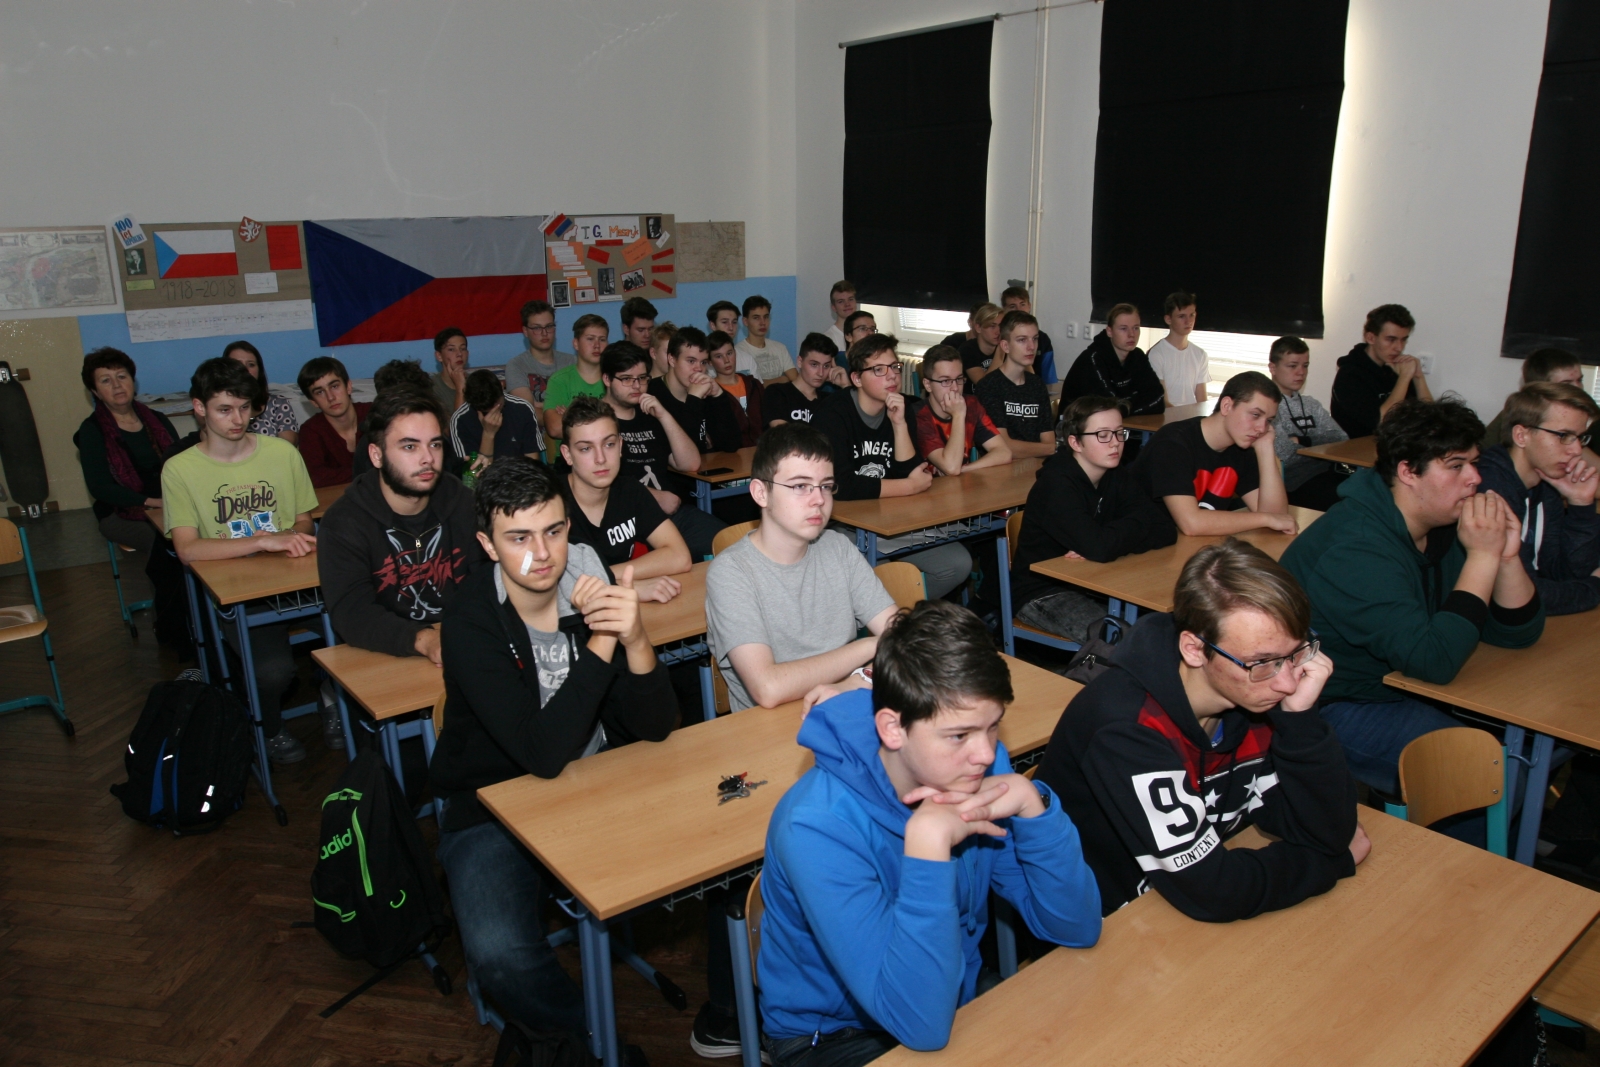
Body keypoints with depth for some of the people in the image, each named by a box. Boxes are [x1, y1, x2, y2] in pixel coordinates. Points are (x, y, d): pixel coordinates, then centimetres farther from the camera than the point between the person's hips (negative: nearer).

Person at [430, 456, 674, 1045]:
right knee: (501, 956, -28)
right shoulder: (471, 623, -20)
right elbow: (544, 754, -30)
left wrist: (635, 639, -31)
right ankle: (586, 1036, 4)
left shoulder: (589, 588, -10)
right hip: (495, 806, -3)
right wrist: (602, 643, -32)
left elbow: (655, 727, -13)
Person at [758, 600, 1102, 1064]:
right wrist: (927, 842, -36)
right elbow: (920, 1023, -32)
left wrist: (1031, 804, -25)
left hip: (958, 995, 4)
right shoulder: (819, 827, -29)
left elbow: (1078, 929, -11)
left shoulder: (980, 767, -13)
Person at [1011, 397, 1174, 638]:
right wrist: (1138, 524, -13)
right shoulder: (1056, 485, -21)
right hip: (1042, 592, -7)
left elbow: (1164, 530, -9)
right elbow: (1100, 547, -32)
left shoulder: (1119, 478, 2)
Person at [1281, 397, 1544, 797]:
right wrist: (1483, 555, -27)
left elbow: (1518, 633, 4)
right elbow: (1433, 660, -33)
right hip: (1330, 709, -9)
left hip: (1400, 689, 10)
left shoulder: (1445, 527, 3)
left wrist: (1507, 556, -14)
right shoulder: (1355, 546, -26)